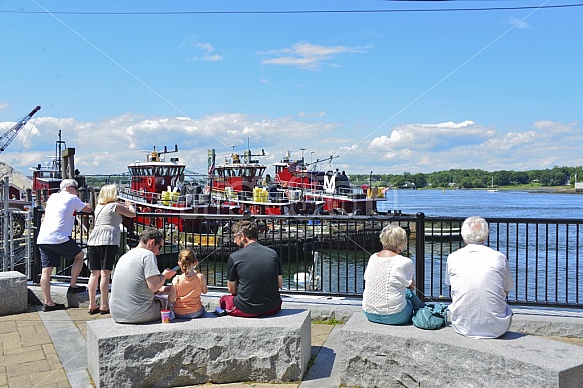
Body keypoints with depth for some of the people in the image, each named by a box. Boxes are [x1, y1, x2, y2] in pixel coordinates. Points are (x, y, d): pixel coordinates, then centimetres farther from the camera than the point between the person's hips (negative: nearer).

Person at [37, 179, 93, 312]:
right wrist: (90, 206, 34)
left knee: (46, 271, 5)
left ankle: (48, 302, 4)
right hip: (59, 238, -7)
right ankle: (72, 286, 15)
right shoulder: (72, 199, 2)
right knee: (79, 255, 15)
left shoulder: (52, 197, 21)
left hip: (42, 239, 7)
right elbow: (89, 210, 9)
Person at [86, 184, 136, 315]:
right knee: (105, 273, -6)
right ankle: (104, 305, -4)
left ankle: (92, 305, 12)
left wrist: (124, 206, 38)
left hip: (94, 240, 6)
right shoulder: (116, 206, 1)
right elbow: (133, 214, 9)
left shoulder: (98, 206, 19)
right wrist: (129, 205, 31)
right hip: (108, 241, -6)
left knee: (94, 273, 8)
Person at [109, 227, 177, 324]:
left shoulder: (124, 257, 17)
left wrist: (162, 289, 19)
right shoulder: (148, 255, -9)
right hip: (138, 315, -8)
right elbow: (154, 286, -17)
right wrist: (164, 275, 3)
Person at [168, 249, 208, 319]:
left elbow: (171, 300, -15)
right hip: (196, 313, 1)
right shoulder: (200, 277, -15)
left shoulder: (176, 280, -18)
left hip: (179, 314, -1)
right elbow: (205, 291, 6)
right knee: (202, 308, 36)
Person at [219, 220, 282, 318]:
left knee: (224, 300, 28)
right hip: (272, 309, 2)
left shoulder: (234, 257, -7)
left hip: (246, 310, -2)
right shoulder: (273, 253, 2)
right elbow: (280, 284, 6)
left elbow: (231, 289, 1)